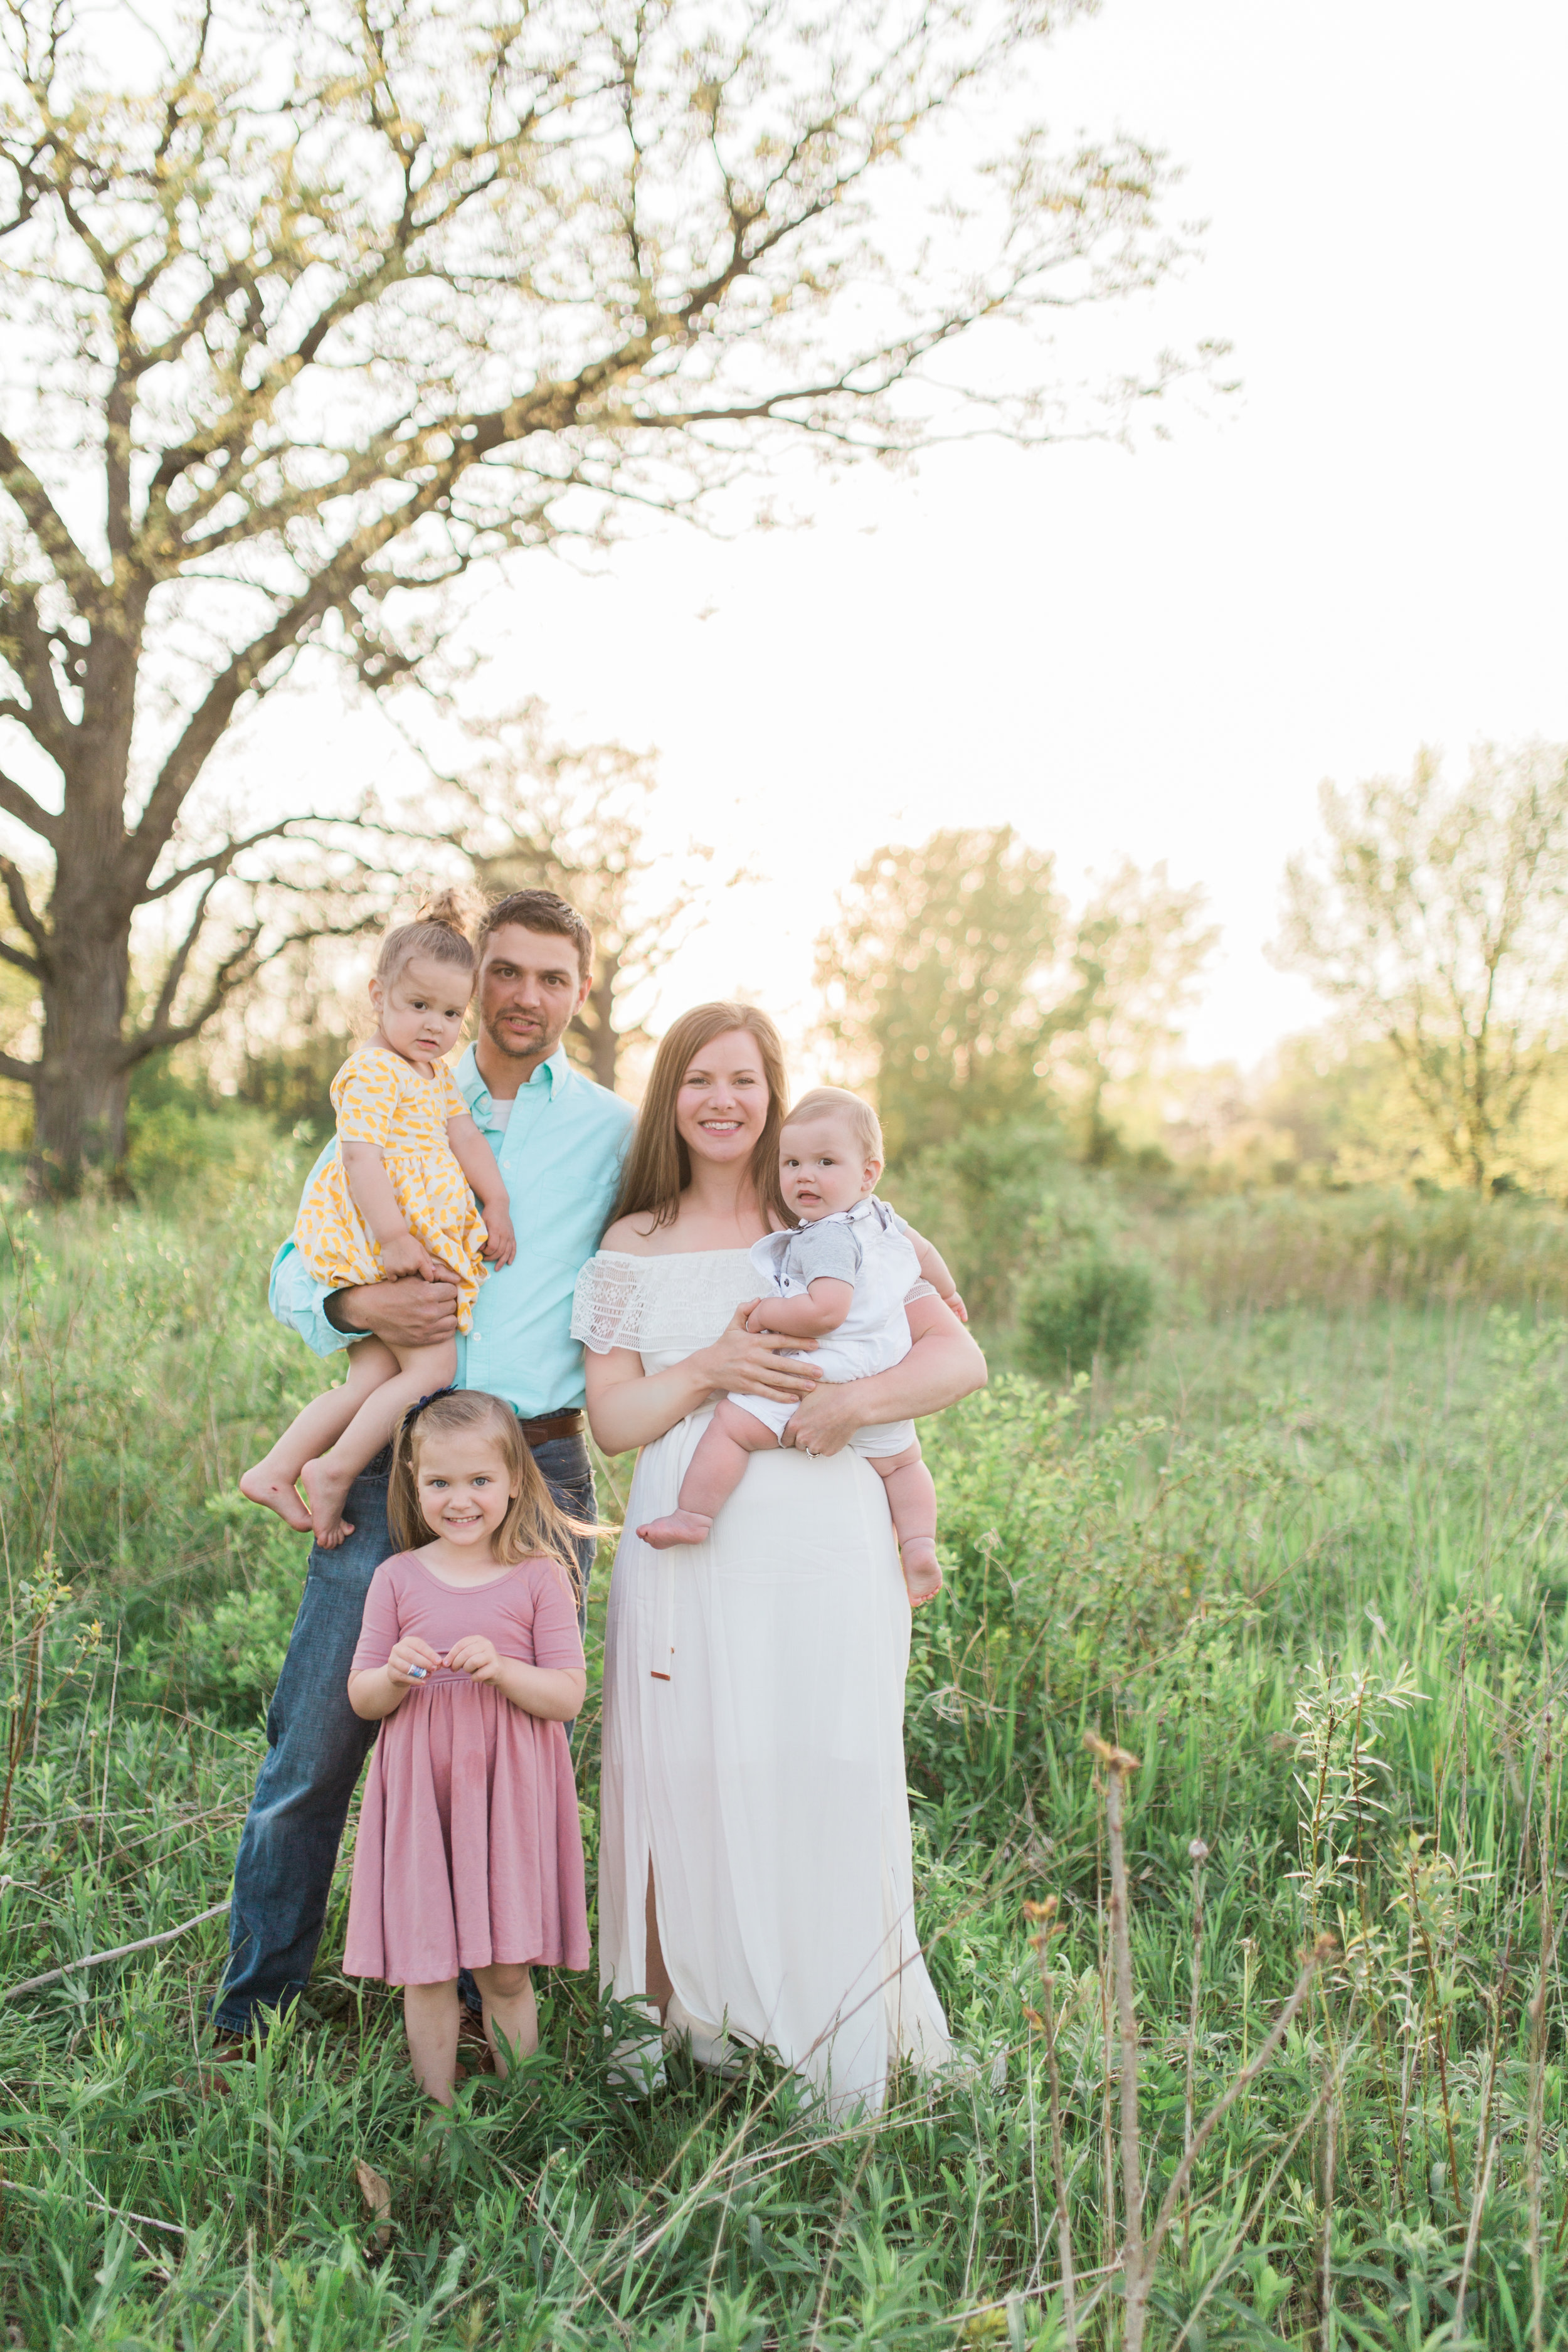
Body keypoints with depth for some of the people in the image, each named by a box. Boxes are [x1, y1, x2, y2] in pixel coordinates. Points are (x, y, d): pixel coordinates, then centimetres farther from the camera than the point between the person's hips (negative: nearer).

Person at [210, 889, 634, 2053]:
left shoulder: (613, 1132, 8)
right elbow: (294, 1269, 11)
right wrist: (354, 1303, -9)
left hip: (539, 1466, 0)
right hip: (390, 1461, 1)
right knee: (315, 1743, 0)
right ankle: (252, 2015, 15)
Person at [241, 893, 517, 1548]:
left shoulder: (436, 1075, 19)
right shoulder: (371, 1071, -12)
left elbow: (467, 1138, 17)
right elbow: (360, 1155, -20)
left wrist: (498, 1209, 6)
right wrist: (392, 1238, -24)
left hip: (419, 1243, 10)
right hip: (377, 1247, -10)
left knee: (374, 1381, 9)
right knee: (431, 1368, -11)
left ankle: (275, 1470, 12)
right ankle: (334, 1470, -5)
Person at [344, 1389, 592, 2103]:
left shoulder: (540, 1577, -2)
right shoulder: (397, 1579, 2)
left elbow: (568, 1695, -5)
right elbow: (361, 1699, 7)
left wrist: (501, 1668, -21)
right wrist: (395, 1675, -15)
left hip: (508, 1792, -1)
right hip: (419, 1794, 2)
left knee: (507, 1970, 5)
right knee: (425, 1967, 5)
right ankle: (438, 2110, 20)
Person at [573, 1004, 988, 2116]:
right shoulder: (633, 1252, 14)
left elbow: (962, 1359, 2)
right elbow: (614, 1419, 7)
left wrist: (852, 1400, -15)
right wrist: (709, 1371, -11)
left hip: (824, 1552, -1)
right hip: (688, 1556, 2)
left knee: (827, 1785, -4)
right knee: (698, 1785, -1)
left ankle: (846, 2068, 7)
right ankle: (701, 2023, 14)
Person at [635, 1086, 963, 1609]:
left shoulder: (827, 1239, -18)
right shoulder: (881, 1218, 11)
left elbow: (826, 1312, -30)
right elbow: (923, 1251, 31)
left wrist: (763, 1314, -16)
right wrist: (946, 1295, 50)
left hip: (824, 1371, -10)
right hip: (880, 1385, 10)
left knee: (733, 1423, -8)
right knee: (901, 1463, 28)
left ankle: (692, 1515, -9)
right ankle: (919, 1545, 20)